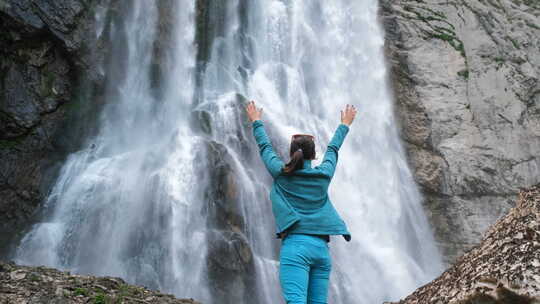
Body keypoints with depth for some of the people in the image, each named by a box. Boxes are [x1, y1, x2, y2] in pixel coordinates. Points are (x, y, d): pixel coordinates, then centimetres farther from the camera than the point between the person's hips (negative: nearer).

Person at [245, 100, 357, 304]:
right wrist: (345, 125, 44)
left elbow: (265, 147, 19)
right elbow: (333, 149, 27)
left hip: (295, 245, -3)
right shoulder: (324, 174, 10)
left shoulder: (281, 173, 4)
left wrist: (256, 121, 35)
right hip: (321, 247, 3)